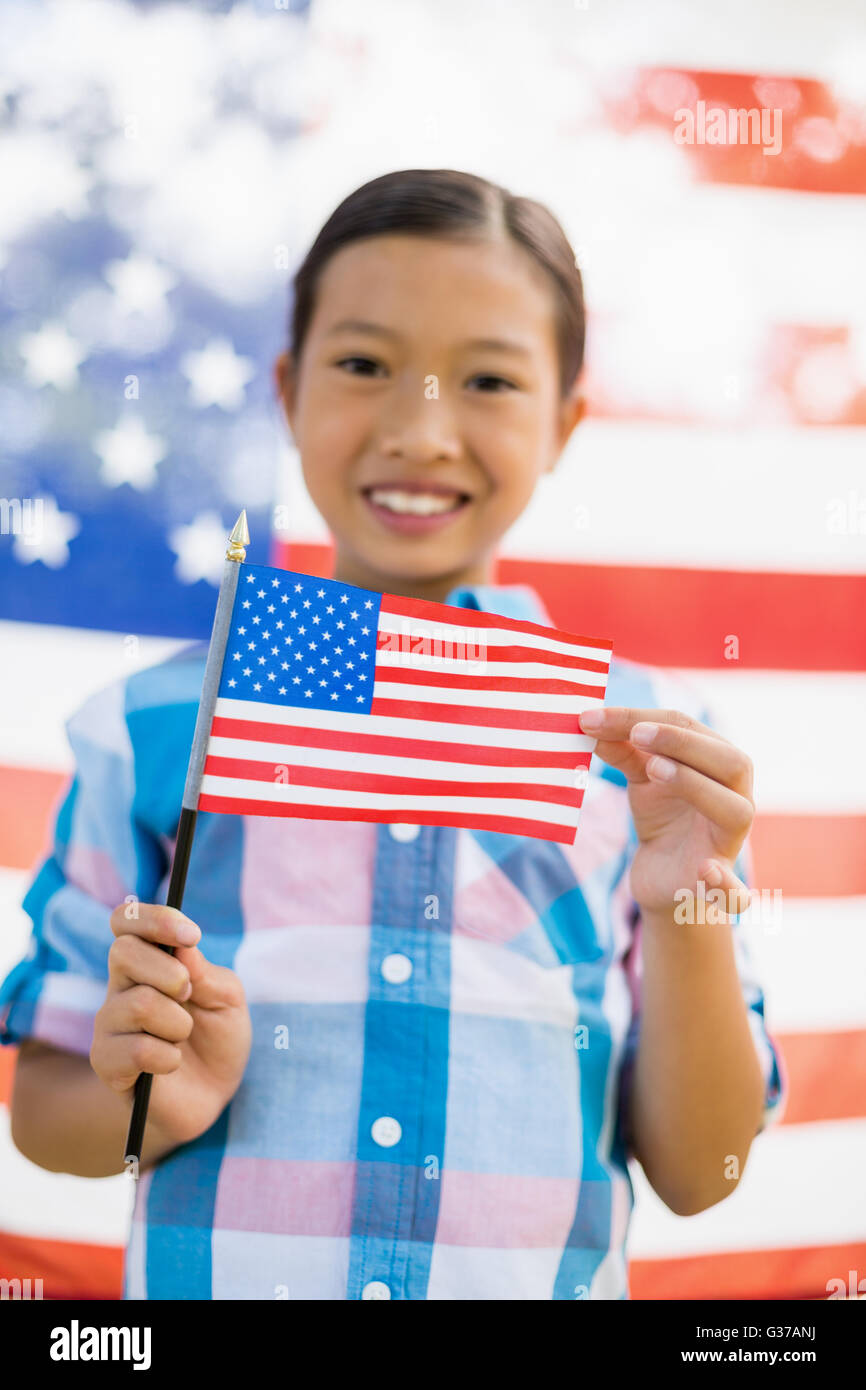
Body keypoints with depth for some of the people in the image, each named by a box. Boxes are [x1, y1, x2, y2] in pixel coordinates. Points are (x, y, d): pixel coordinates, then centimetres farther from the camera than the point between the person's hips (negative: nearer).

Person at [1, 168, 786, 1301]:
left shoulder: (643, 748, -5)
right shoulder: (155, 727, -6)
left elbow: (698, 1175, -4)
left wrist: (688, 906, -18)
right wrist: (159, 1103, -18)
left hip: (543, 1273, 1)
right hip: (215, 1273, 0)